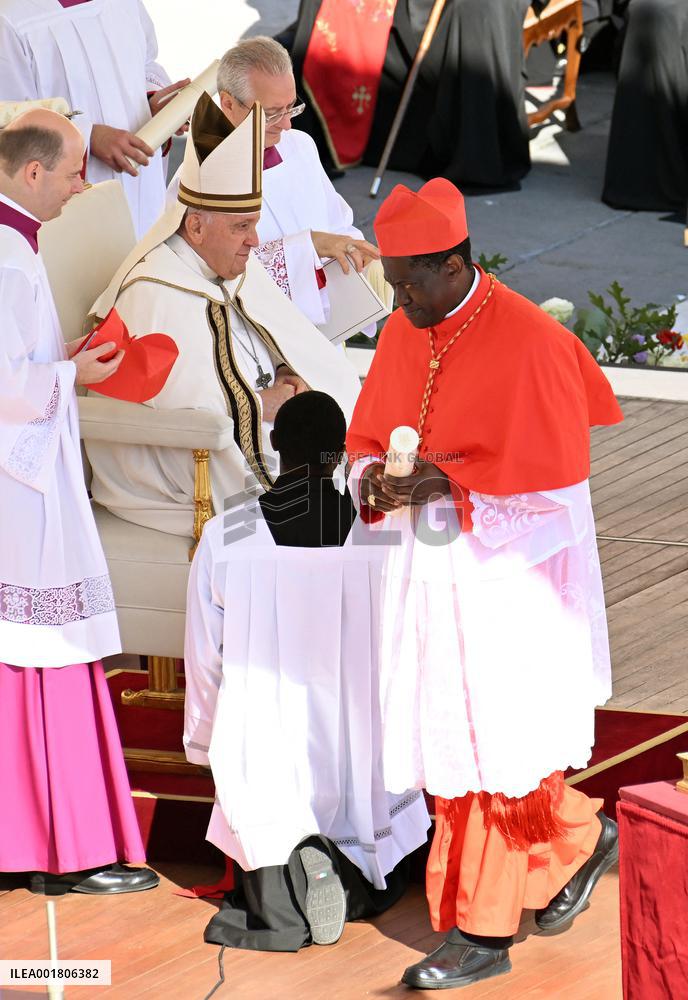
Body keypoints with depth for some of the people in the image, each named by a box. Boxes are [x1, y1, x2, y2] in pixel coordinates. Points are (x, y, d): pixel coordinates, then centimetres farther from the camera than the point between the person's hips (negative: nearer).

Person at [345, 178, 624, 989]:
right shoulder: (403, 335, 3)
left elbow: (550, 480, -17)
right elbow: (367, 434, 13)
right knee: (444, 734, 11)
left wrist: (449, 483, -23)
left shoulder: (528, 343, -18)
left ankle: (481, 932, 13)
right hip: (428, 568, 7)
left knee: (489, 746, -2)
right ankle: (578, 840, 30)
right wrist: (374, 475, -9)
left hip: (505, 577, -7)